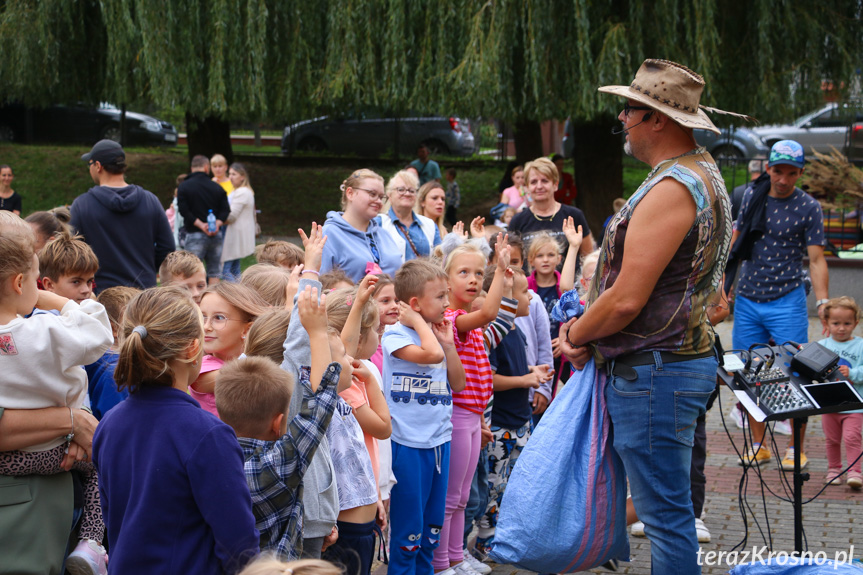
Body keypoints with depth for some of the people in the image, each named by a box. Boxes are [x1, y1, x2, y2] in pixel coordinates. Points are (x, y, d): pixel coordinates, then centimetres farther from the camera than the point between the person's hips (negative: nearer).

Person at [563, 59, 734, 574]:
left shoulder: (671, 189, -20)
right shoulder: (702, 173, 15)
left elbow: (627, 299, -23)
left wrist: (577, 335, -5)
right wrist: (586, 325, 10)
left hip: (655, 372, -11)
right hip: (680, 360, 11)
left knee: (666, 512, -5)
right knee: (667, 508, 18)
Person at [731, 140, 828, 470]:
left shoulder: (808, 207, -4)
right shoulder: (752, 196, 7)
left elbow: (816, 259, -6)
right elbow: (735, 243, 15)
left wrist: (823, 301, -17)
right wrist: (722, 284, 11)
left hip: (787, 301, -4)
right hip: (747, 300, 4)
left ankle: (796, 449, 6)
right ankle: (758, 446, 16)